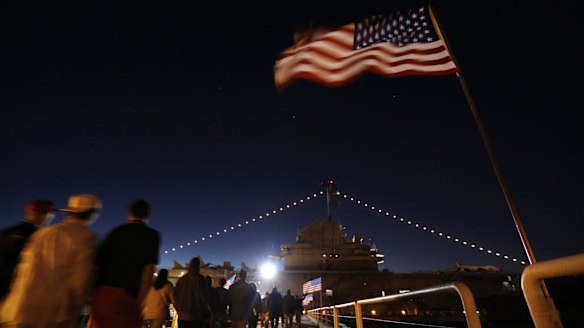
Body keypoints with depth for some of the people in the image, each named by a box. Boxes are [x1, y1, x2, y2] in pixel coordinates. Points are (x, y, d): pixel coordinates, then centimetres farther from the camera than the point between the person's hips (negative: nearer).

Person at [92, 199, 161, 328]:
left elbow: (98, 263, 11)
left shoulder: (114, 231, 12)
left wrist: (93, 292, 20)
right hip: (125, 295, -4)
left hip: (101, 292, 5)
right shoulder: (152, 235, 0)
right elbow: (149, 269, -8)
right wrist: (139, 301, -4)